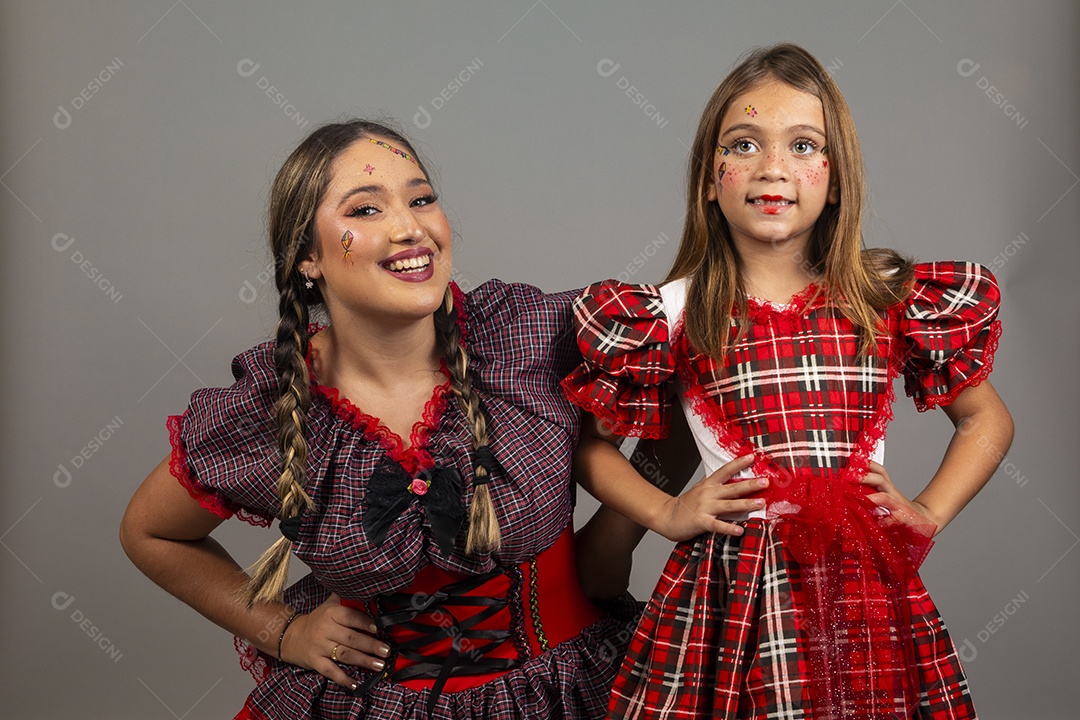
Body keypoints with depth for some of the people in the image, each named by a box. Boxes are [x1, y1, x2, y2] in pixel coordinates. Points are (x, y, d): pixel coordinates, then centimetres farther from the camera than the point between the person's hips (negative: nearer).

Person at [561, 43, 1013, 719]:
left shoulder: (888, 299, 3)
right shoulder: (674, 315, -1)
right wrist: (665, 513, -1)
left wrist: (928, 511, 4)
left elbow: (988, 418, 16)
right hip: (732, 594, -1)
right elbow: (589, 442, 10)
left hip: (869, 593, 2)